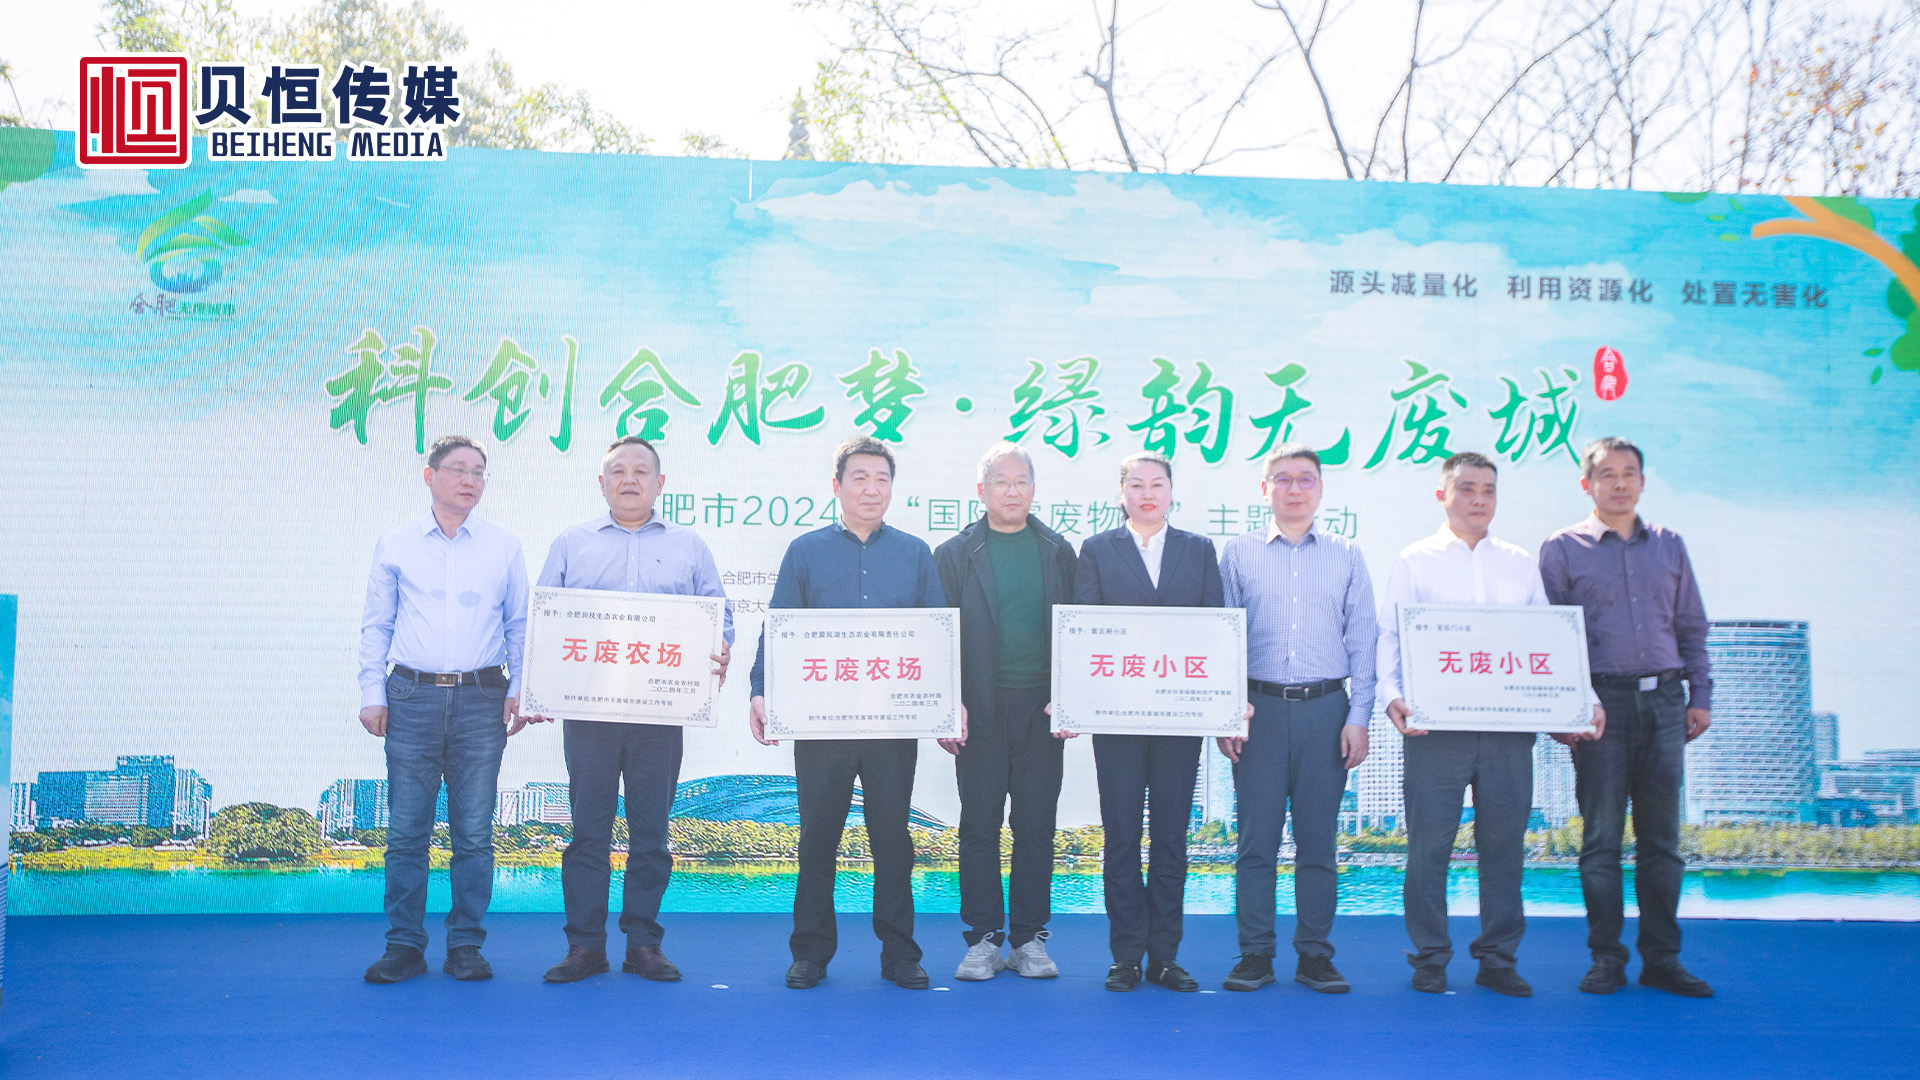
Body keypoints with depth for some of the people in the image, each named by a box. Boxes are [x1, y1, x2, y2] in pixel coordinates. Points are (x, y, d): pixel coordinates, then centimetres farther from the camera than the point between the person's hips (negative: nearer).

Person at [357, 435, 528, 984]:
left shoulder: (504, 547, 9)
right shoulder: (395, 546, 8)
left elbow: (519, 625, 12)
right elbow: (376, 626, 11)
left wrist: (519, 691, 3)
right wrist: (372, 694, 4)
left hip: (481, 700, 0)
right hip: (413, 697, 0)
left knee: (474, 831, 2)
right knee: (406, 830, 1)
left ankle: (466, 944, 11)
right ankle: (404, 944, 11)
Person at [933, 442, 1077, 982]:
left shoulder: (1059, 551, 10)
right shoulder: (954, 554, 4)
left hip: (1042, 707, 1)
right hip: (980, 709, -1)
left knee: (1037, 826, 5)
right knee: (980, 825, 3)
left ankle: (1029, 938, 15)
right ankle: (983, 939, 13)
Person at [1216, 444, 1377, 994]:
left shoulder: (1347, 555, 10)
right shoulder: (1238, 553, 7)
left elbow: (1362, 640, 8)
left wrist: (1359, 717, 1)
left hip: (1325, 707, 1)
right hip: (1259, 706, -1)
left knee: (1319, 839, 4)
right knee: (1256, 835, 0)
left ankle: (1315, 954, 14)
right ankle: (1255, 953, 9)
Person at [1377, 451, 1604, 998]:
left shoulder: (1521, 563, 16)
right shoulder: (1414, 561, 7)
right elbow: (1390, 636, 1)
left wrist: (1585, 698, 1)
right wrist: (1392, 695, -15)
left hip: (1509, 725, 3)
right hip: (1435, 724, -3)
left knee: (1504, 839, 5)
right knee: (1429, 841, -1)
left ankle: (1498, 958, 16)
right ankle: (1430, 958, 11)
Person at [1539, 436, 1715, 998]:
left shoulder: (1668, 545, 14)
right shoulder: (1562, 548, 4)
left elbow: (1692, 626, 16)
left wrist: (1700, 695, 8)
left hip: (1663, 700, 3)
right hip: (1601, 702, -3)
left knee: (1662, 836, 6)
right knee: (1601, 836, -1)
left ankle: (1661, 958, 14)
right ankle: (1606, 958, 8)